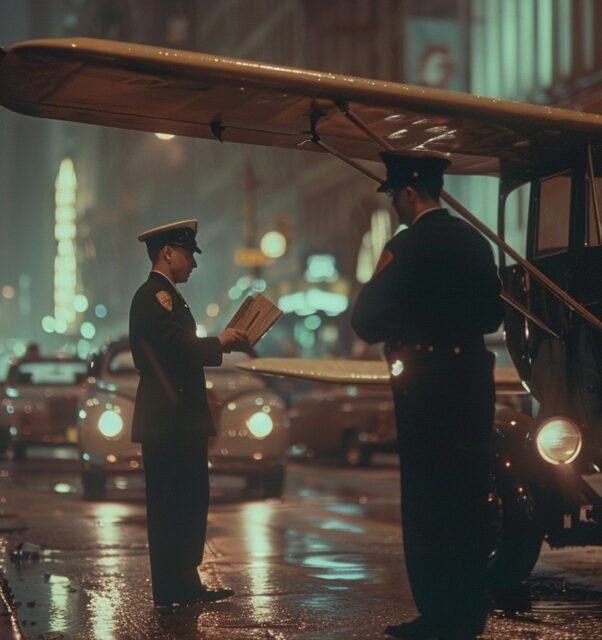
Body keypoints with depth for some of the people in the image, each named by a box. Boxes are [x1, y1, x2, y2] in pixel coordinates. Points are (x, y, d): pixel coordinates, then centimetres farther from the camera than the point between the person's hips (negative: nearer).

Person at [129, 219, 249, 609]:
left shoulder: (165, 296, 22)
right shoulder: (156, 295, -12)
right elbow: (180, 346, -23)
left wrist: (225, 342, 8)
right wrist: (221, 343, -9)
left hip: (180, 420, 11)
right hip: (168, 420, -11)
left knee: (189, 503, 13)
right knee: (172, 506, -8)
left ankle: (184, 585, 18)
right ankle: (173, 590, -5)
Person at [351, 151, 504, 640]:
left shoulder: (407, 247, -14)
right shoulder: (475, 241, 8)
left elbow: (367, 323, -14)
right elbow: (493, 315, 17)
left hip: (427, 382, -7)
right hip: (473, 378, 7)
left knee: (426, 498, 0)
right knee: (468, 497, 13)